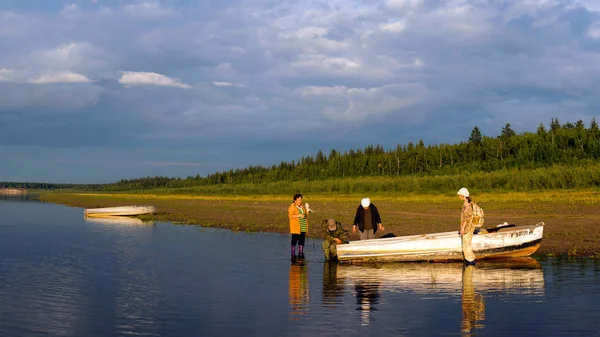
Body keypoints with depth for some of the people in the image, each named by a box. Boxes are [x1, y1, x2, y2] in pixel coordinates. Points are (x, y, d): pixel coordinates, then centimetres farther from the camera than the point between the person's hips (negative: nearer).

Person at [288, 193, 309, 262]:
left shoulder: (302, 206, 14)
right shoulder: (292, 207, -7)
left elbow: (306, 214, 21)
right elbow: (290, 216, -16)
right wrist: (299, 215, -24)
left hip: (303, 228, 7)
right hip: (295, 228, -7)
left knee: (302, 241, 9)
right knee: (294, 241, -4)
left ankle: (300, 254, 17)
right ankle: (293, 256, -2)